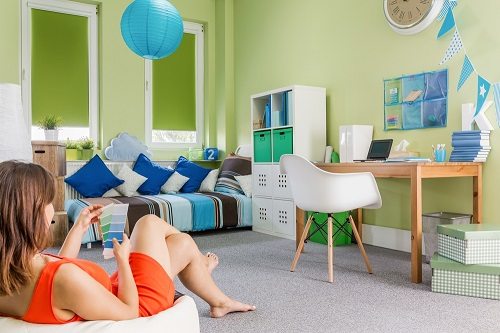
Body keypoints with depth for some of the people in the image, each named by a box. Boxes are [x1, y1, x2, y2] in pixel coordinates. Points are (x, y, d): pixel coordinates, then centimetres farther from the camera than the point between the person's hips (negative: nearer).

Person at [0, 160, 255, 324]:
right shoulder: (64, 279, -43)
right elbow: (129, 312, -27)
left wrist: (80, 226, 3)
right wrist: (122, 258, -15)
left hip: (108, 295, 7)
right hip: (137, 307, -7)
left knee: (150, 223, 15)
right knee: (184, 244, 13)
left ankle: (198, 268, 40)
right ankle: (219, 302, 40)